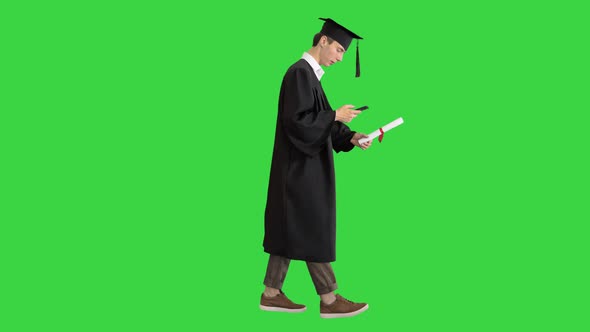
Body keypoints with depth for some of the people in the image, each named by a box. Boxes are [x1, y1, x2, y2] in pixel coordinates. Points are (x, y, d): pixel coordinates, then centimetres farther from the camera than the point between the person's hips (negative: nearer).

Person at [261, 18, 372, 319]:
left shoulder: (310, 74, 16)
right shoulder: (300, 73, -15)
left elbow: (319, 122, 15)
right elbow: (296, 120, -24)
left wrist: (351, 137, 1)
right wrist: (336, 116, -16)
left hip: (304, 167, 10)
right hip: (302, 167, -10)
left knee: (292, 231, 12)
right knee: (314, 232, -3)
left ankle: (271, 294, 18)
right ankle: (329, 301, 5)